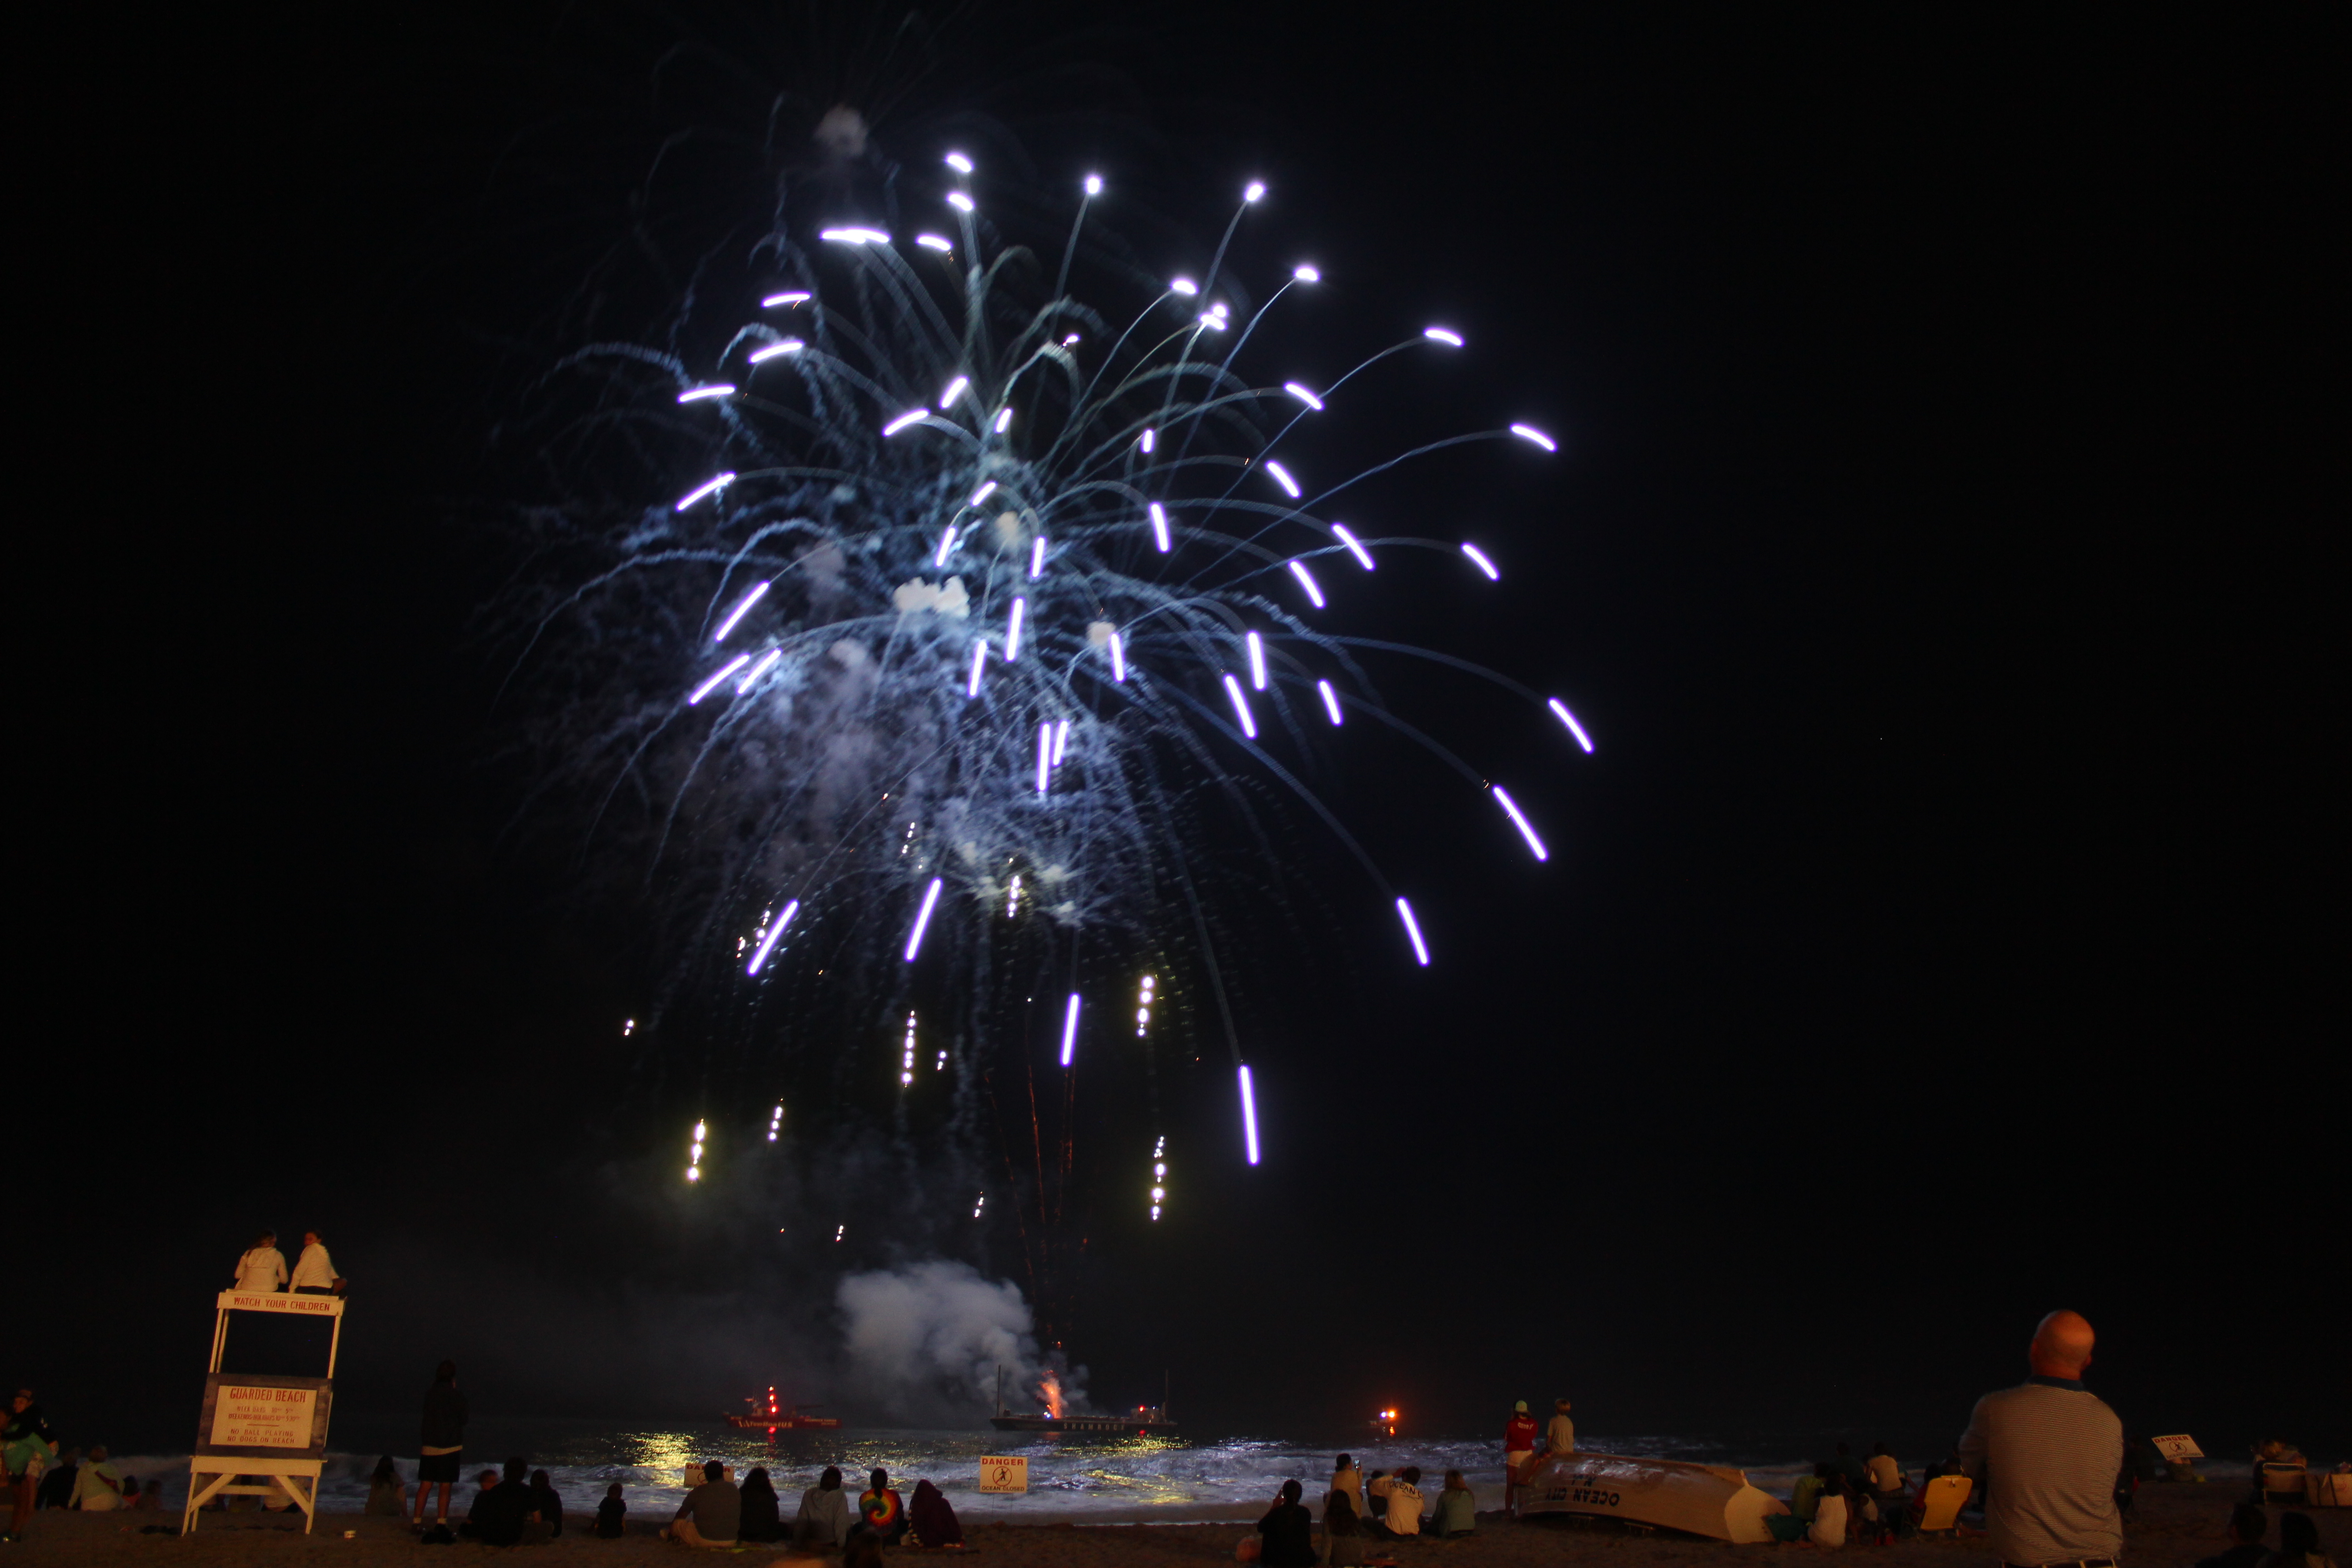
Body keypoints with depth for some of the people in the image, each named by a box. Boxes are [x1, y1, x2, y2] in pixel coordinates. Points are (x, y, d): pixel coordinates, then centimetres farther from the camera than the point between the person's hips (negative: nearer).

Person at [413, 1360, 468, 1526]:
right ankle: (441, 1522, 0)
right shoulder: (458, 1397, -7)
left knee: (425, 1486, 8)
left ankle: (417, 1521, 5)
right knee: (445, 1488, 2)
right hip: (451, 1447, -3)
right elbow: (463, 1420, 4)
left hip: (429, 1446, 3)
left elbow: (425, 1417, 14)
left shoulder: (429, 1394, 1)